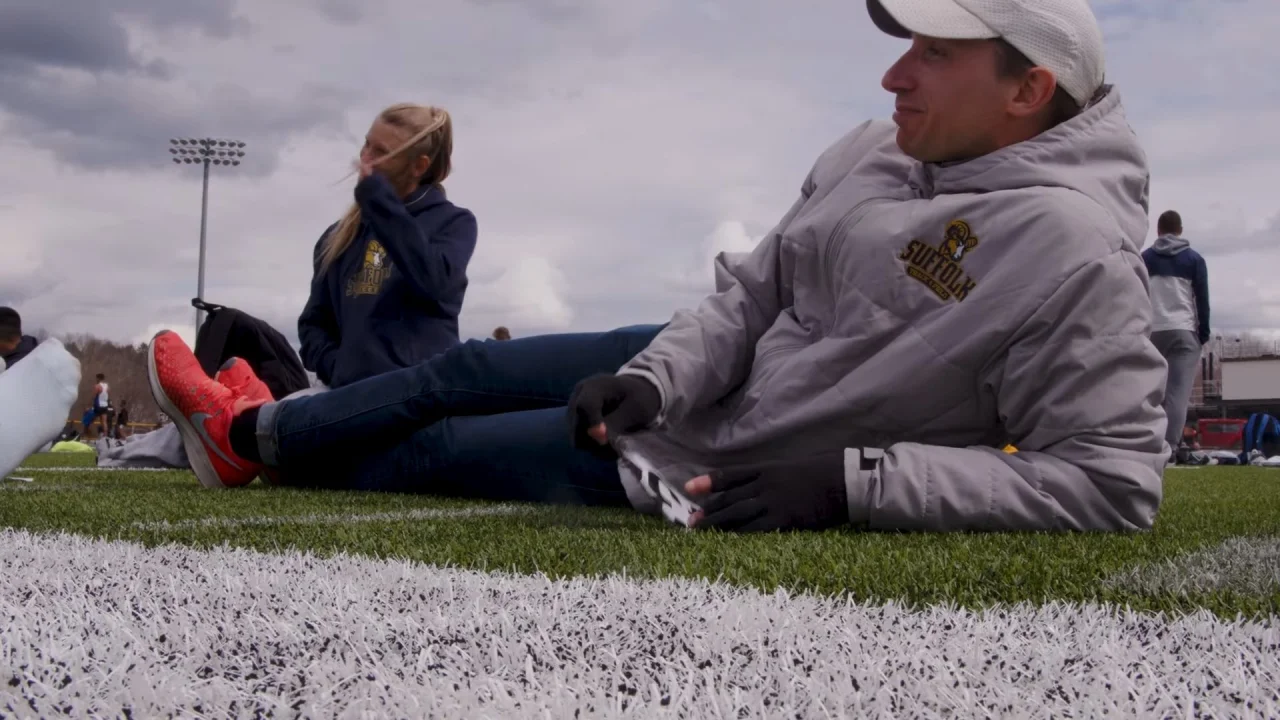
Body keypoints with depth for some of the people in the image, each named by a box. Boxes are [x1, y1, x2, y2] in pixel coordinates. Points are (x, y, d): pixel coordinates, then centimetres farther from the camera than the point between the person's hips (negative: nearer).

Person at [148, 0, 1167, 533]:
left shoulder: (1069, 246, -29)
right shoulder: (879, 151, -6)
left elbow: (1116, 479, -31)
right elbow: (752, 289, 2)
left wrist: (848, 480, -35)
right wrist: (656, 377, -17)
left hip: (724, 465, -6)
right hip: (708, 374, 6)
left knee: (438, 450, 8)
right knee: (462, 374, 16)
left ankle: (258, 442, 39)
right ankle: (250, 433, 44)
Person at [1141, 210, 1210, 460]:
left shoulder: (1143, 259, 11)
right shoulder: (1194, 259, 9)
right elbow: (1202, 300, 5)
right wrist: (1204, 335, 10)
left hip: (1151, 332, 2)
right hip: (1184, 331, -2)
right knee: (1178, 392, -7)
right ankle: (1168, 447, -17)